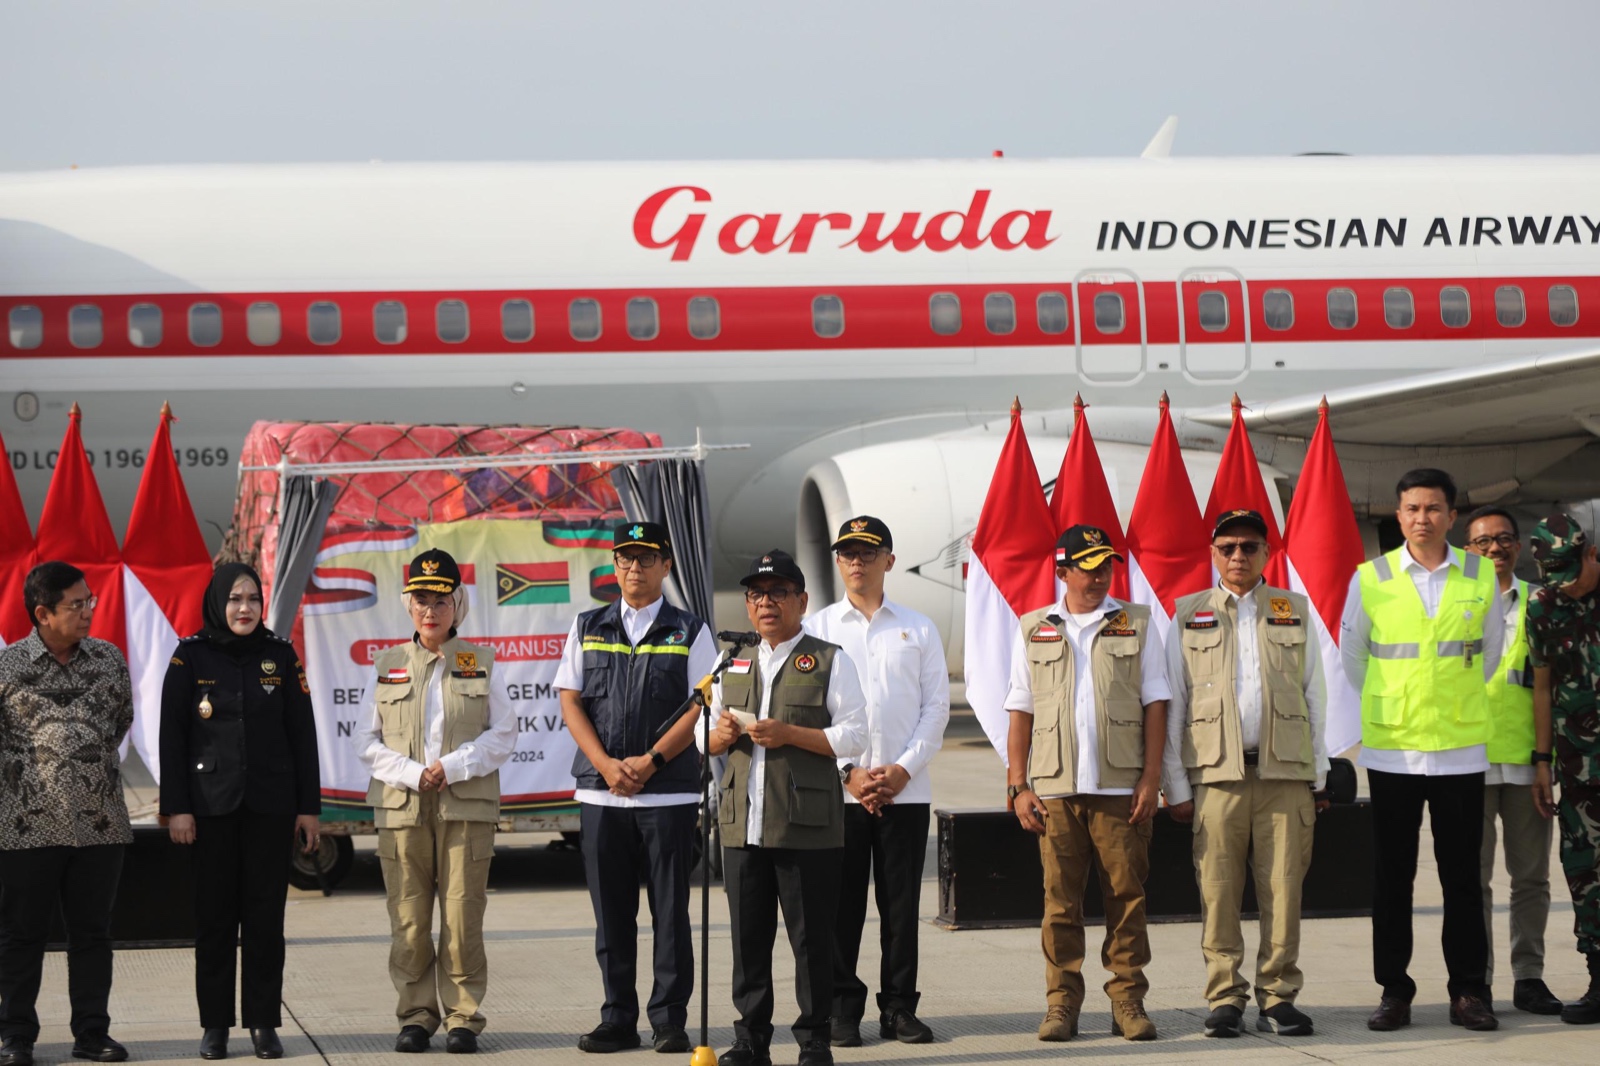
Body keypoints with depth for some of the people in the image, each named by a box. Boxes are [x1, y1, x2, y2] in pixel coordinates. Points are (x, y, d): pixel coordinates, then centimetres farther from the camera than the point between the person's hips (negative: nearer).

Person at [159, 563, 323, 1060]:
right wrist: (176, 807, -6)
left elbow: (302, 734, 6)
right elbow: (172, 736, 0)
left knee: (266, 914, 2)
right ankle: (215, 1025, 8)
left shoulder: (280, 654, 5)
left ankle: (265, 1023, 8)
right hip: (212, 804, -1)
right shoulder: (190, 656, 0)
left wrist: (308, 806, 2)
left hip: (270, 804, 1)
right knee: (215, 915, 2)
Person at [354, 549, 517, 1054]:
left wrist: (453, 767, -10)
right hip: (402, 805, 1)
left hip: (466, 807, -1)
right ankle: (416, 1013, 9)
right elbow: (367, 741, 6)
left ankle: (462, 1016, 4)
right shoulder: (388, 667, 11)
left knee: (463, 915, -3)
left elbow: (503, 735, 3)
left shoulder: (480, 664, 8)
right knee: (409, 918, 0)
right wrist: (411, 773, -9)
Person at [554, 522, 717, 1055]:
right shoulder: (588, 628, 12)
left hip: (669, 791, -2)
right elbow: (571, 702, 7)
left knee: (670, 911, -1)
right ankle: (618, 1019, 11)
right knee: (611, 912, 5)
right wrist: (607, 765, -7)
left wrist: (650, 761, -12)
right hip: (599, 791, 2)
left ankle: (669, 1021, 4)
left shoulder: (690, 631, 5)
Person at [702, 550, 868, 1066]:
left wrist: (791, 735, -15)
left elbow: (854, 735, -5)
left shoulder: (830, 661, 3)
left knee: (811, 937, -1)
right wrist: (723, 733, 0)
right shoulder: (733, 664, 19)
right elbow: (704, 739, 24)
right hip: (743, 824, 5)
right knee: (748, 936, 6)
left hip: (807, 828, -5)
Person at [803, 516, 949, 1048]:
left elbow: (936, 706, 6)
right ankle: (842, 1009, 6)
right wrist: (848, 772, -8)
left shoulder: (918, 629, 10)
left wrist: (904, 769, -7)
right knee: (841, 904, 0)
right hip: (837, 789, -1)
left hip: (906, 789, 1)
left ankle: (899, 1008, 9)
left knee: (902, 903, 2)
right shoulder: (817, 629, 7)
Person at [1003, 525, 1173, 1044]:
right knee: (1060, 899, 0)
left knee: (1126, 897, -1)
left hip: (1121, 787, -1)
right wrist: (1018, 786, 2)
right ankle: (1061, 1003, 6)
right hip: (1055, 788, 1)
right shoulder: (1034, 630, 11)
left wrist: (1150, 778, -3)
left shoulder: (1137, 624, 9)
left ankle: (1128, 1001, 6)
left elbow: (1155, 705, 6)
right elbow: (1020, 713, 10)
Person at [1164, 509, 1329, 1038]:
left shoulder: (1295, 611, 13)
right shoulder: (1189, 615, 10)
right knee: (1218, 890, -3)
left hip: (1285, 771, 1)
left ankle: (1278, 996, 5)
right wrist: (1174, 784, 4)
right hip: (1217, 772, 0)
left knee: (1283, 889, -2)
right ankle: (1225, 997, 5)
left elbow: (1315, 697, 14)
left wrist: (1318, 776, 9)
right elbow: (1172, 702, 9)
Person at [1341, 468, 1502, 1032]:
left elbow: (1490, 651, 13)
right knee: (1392, 876, 4)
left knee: (1462, 874, 3)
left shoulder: (1480, 577, 1)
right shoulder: (1371, 578, -1)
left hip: (1461, 747, 0)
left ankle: (1468, 991, 9)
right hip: (1391, 747, 0)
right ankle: (1393, 990, 11)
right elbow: (1351, 655, 10)